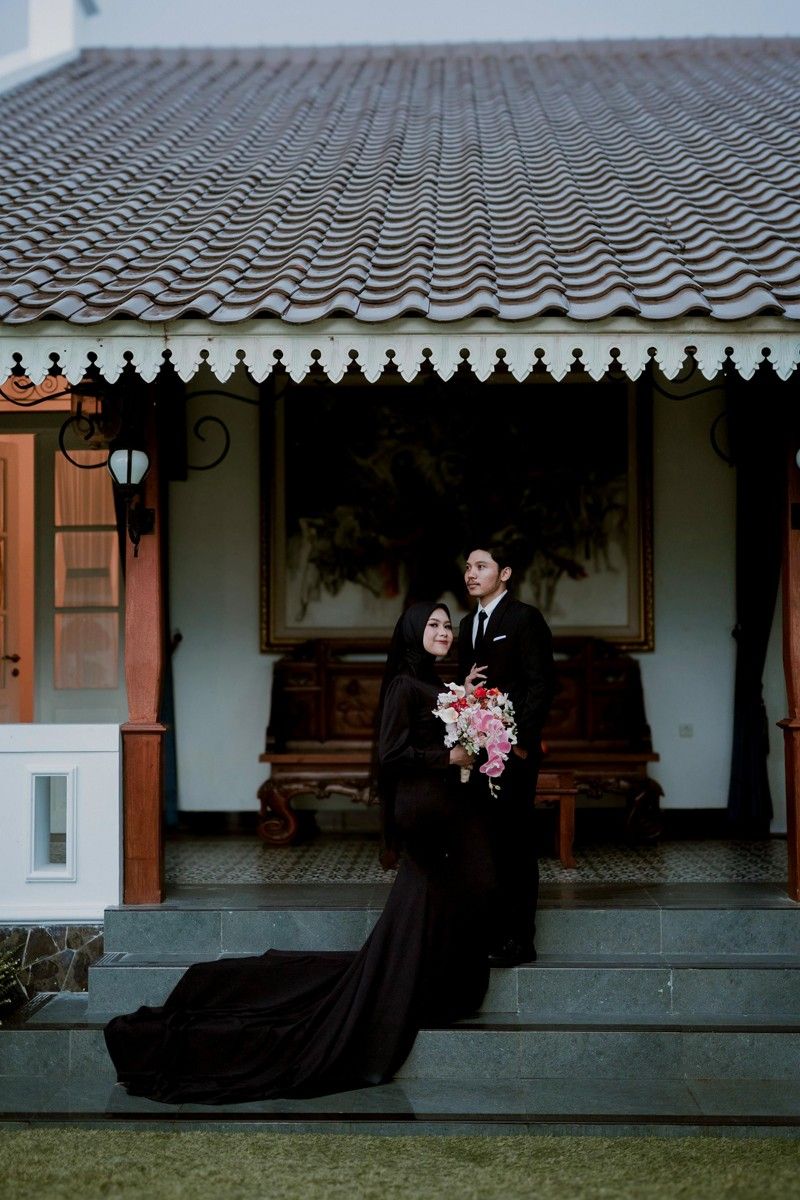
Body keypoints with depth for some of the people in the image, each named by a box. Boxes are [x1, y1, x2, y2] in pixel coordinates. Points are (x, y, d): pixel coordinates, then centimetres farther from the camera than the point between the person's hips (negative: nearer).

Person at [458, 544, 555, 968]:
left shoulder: (525, 618, -6)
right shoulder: (469, 623, 18)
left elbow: (540, 684, -11)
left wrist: (521, 739, -17)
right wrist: (465, 685, 1)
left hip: (513, 747, -7)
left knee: (513, 842, -3)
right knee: (484, 842, 9)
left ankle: (518, 941, 3)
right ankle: (489, 932, 18)